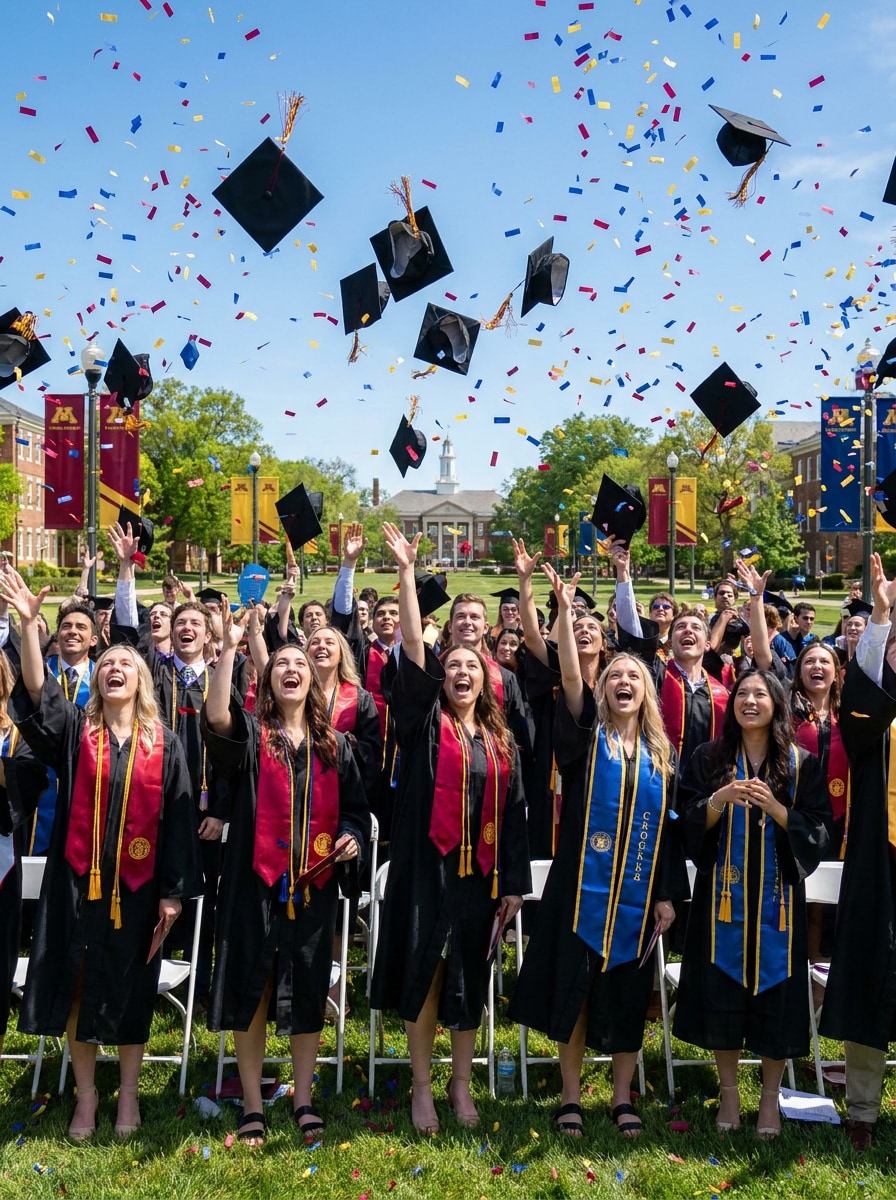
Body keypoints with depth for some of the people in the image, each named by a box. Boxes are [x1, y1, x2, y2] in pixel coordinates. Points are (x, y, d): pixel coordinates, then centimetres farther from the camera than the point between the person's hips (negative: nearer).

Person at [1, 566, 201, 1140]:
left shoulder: (165, 745, 2)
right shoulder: (75, 730, 2)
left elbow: (178, 821, 1)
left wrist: (174, 892, -3)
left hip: (137, 885, 0)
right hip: (78, 880, 0)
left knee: (131, 990, 9)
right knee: (77, 986, 6)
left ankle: (129, 1093, 27)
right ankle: (86, 1092, 25)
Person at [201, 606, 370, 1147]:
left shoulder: (335, 745, 11)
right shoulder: (250, 734, 3)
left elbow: (357, 806, 16)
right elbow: (216, 719, -20)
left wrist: (353, 836, -6)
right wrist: (229, 650, -23)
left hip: (314, 883, 2)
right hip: (256, 879, -2)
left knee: (308, 991, 6)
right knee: (251, 988, 2)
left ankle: (304, 1099, 20)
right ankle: (253, 1104, 15)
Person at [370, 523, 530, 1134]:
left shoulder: (501, 741, 10)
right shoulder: (426, 722, 1)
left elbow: (514, 814, 9)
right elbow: (413, 649, -9)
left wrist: (514, 882, 4)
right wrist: (407, 571, -15)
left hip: (481, 872, 3)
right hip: (426, 867, -3)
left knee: (469, 980, 11)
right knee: (423, 975, 1)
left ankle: (462, 1086, 25)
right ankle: (422, 1088, 16)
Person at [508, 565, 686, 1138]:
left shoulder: (662, 754, 8)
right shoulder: (588, 736, 1)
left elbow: (671, 828, 8)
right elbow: (570, 677, -14)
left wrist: (669, 894, 2)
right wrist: (565, 609, -23)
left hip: (638, 892, 2)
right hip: (583, 885, -2)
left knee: (628, 994, 8)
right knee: (575, 987, 2)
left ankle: (623, 1097, 23)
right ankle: (572, 1095, 17)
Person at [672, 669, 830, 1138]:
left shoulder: (801, 763, 2)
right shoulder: (709, 758, 3)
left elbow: (818, 832, -1)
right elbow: (688, 823, 0)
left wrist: (776, 808, -17)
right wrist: (718, 800, -19)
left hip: (776, 897, 0)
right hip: (723, 894, 0)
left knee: (775, 991, 4)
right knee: (721, 991, 4)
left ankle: (770, 1096, 22)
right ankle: (729, 1090, 23)